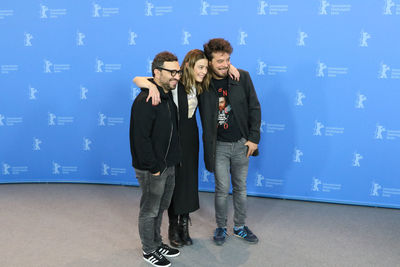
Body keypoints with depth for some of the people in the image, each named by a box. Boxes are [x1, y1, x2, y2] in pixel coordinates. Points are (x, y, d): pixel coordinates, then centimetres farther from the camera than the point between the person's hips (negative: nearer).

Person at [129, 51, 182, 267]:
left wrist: (170, 162, 13)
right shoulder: (145, 101, -21)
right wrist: (153, 167, -20)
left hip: (168, 165, 9)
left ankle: (157, 243, 39)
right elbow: (141, 138, -23)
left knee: (160, 208, 22)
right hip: (151, 170, -9)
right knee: (149, 211, 9)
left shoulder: (169, 95, 8)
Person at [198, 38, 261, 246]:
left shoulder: (242, 77, -7)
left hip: (241, 143, 2)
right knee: (222, 189, 6)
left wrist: (254, 138, -4)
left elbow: (254, 108, -1)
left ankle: (239, 227, 34)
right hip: (219, 145, -1)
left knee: (240, 188, 15)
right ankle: (221, 227, 29)